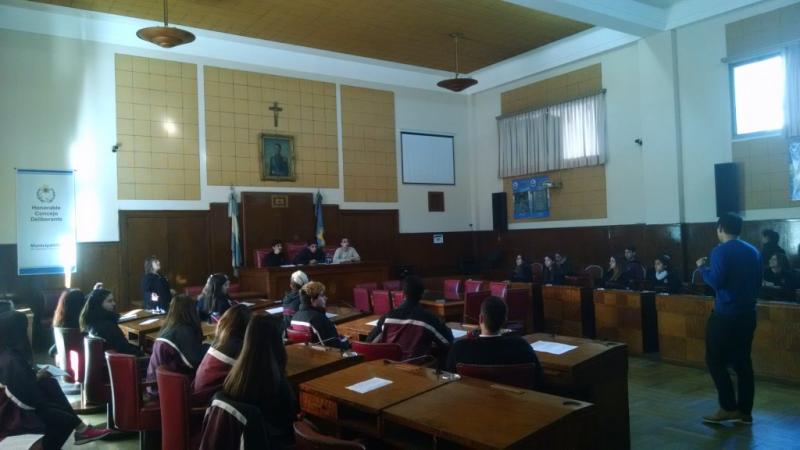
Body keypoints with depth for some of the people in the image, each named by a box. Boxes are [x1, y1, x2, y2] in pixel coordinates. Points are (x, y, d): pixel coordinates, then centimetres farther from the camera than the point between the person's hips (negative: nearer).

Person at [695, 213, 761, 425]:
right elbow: (758, 283, 16)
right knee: (742, 362, 11)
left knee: (715, 360, 4)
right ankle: (745, 411, 16)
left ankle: (729, 408, 4)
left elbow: (715, 281, -20)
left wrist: (702, 267, -3)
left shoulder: (721, 251, -13)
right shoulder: (753, 252, 9)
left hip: (725, 314, -7)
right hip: (747, 314, 7)